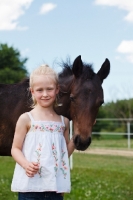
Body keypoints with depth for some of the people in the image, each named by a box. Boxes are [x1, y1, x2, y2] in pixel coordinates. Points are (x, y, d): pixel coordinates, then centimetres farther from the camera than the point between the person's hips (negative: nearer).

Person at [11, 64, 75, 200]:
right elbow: (15, 149, -2)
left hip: (56, 185, 4)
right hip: (30, 184, -3)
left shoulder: (63, 121, 7)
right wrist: (26, 164, -20)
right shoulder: (26, 119, -3)